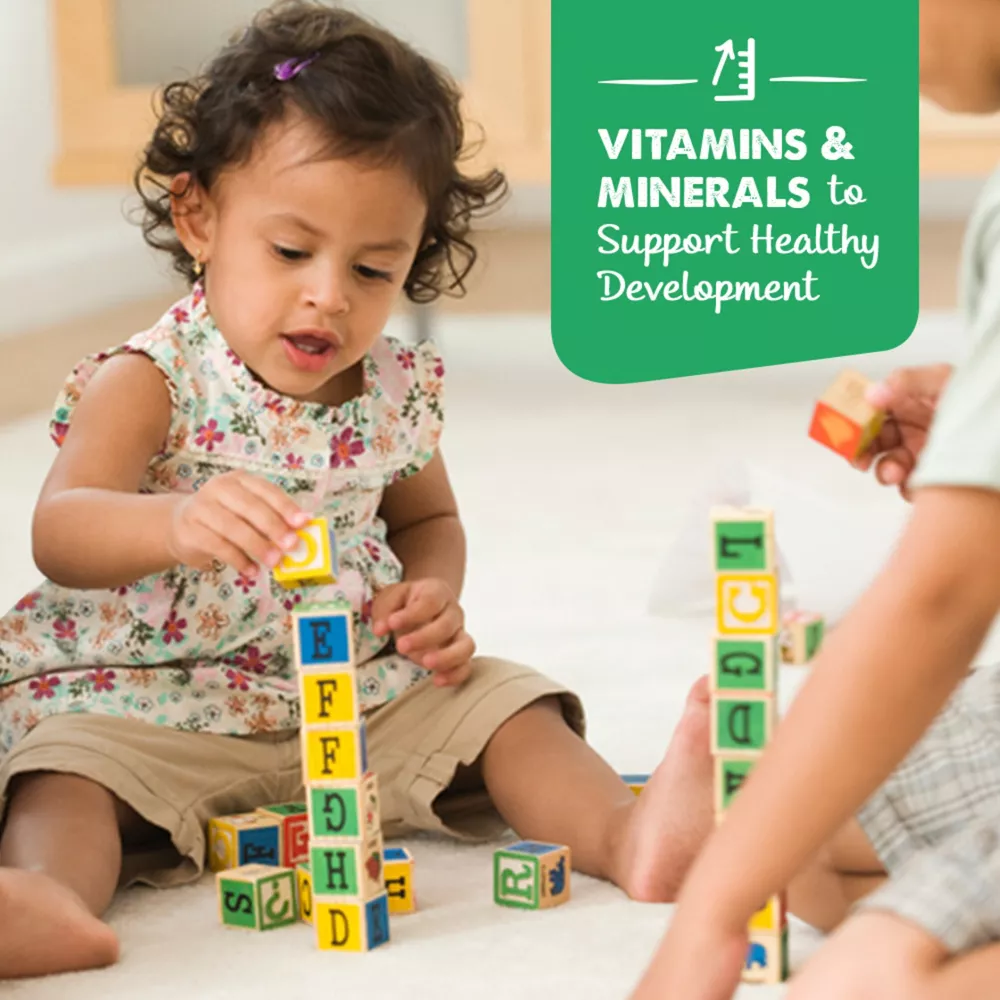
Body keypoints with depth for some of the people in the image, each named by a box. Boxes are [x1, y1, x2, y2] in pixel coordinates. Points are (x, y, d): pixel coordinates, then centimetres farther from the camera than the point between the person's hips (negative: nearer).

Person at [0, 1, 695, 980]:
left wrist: (434, 596, 1)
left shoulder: (397, 390, 4)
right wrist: (175, 522, -50)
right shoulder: (147, 384, -12)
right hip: (150, 704, -5)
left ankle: (625, 834, -23)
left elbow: (427, 516, 25)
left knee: (501, 702, -9)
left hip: (363, 696, 5)